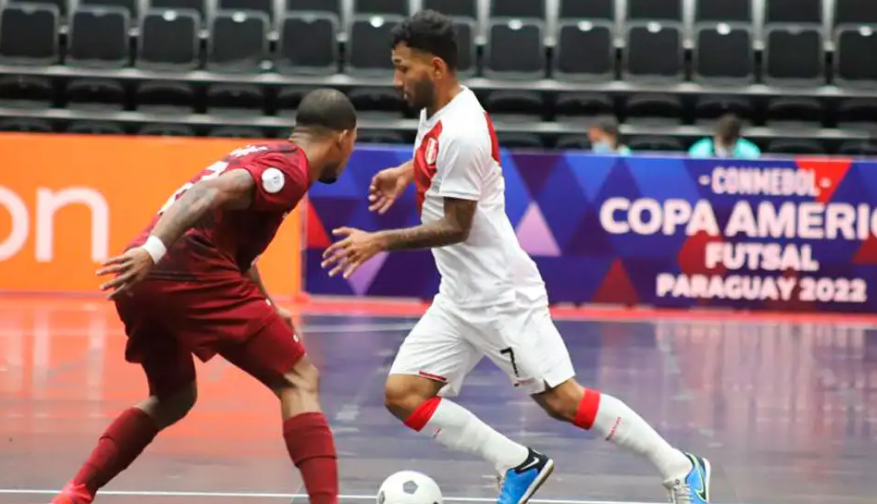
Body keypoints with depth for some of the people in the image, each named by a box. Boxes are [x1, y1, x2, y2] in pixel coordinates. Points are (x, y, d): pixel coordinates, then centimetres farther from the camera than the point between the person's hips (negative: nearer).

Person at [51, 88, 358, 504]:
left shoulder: (263, 155, 28)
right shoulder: (291, 167, -1)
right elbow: (210, 193, -18)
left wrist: (266, 309, 39)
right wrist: (153, 250, -29)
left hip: (144, 280, 9)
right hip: (192, 274, -9)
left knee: (173, 398, 28)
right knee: (299, 381, -2)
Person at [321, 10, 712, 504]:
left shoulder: (461, 131, -22)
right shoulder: (441, 111, 7)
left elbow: (455, 227, -19)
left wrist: (379, 241, -18)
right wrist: (406, 172, 23)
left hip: (500, 294, -10)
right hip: (459, 297, 10)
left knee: (561, 399, -8)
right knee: (403, 394, -1)